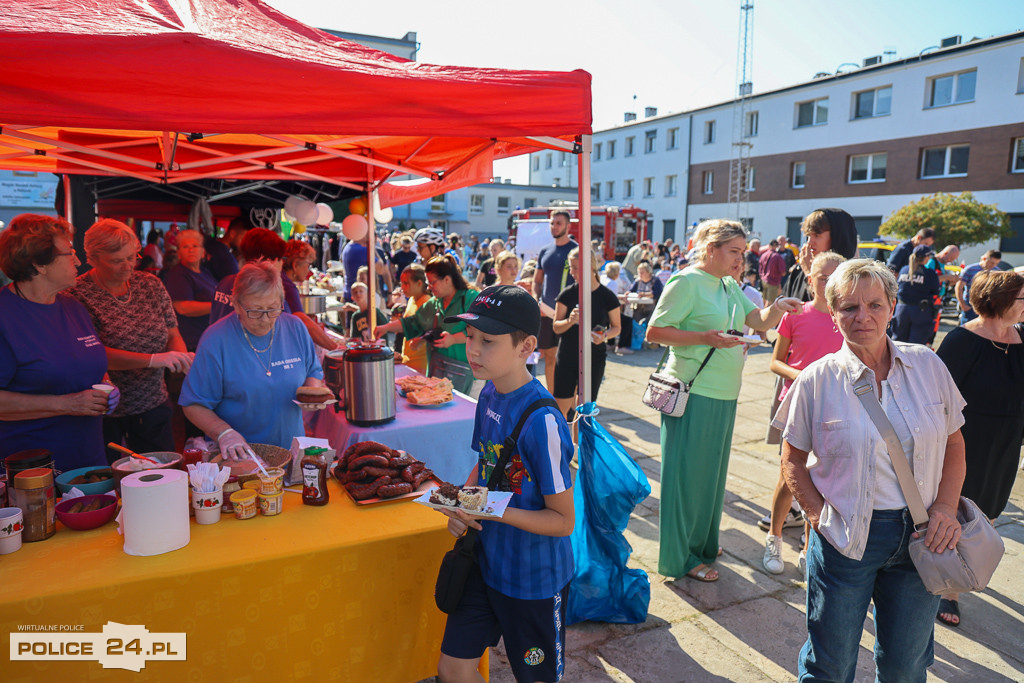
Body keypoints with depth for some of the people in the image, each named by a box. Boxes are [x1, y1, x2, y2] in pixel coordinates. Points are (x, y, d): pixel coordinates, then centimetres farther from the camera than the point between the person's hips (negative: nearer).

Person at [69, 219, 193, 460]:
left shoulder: (150, 284, 4)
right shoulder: (79, 294, -11)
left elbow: (173, 334, 8)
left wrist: (181, 357, -15)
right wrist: (154, 359, -27)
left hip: (154, 405, 4)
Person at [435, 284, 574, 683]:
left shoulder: (542, 421, -27)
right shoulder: (489, 393, -4)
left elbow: (563, 520, -20)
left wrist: (494, 510, -29)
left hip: (535, 578, -6)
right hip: (487, 561, 6)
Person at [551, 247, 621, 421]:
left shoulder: (607, 296, -5)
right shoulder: (567, 294, -2)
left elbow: (617, 327, 6)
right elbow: (556, 327, 0)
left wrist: (605, 335, -16)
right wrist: (570, 321, -20)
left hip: (594, 359, -1)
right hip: (567, 358, 1)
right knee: (561, 406, 4)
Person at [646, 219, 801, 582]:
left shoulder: (729, 285, 14)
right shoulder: (687, 281, -12)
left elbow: (759, 320, 14)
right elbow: (654, 332, -16)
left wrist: (776, 307, -7)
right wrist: (706, 338, -23)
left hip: (723, 394, 8)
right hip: (693, 393, -8)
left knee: (711, 470, 18)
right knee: (687, 473, 1)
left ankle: (702, 542, 34)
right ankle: (680, 557, 14)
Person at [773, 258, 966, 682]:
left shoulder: (927, 365, -1)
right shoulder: (817, 381, -8)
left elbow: (954, 445, 8)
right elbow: (792, 461, 0)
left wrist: (945, 508, -5)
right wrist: (820, 517, -11)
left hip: (920, 536, 3)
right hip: (845, 537, -2)